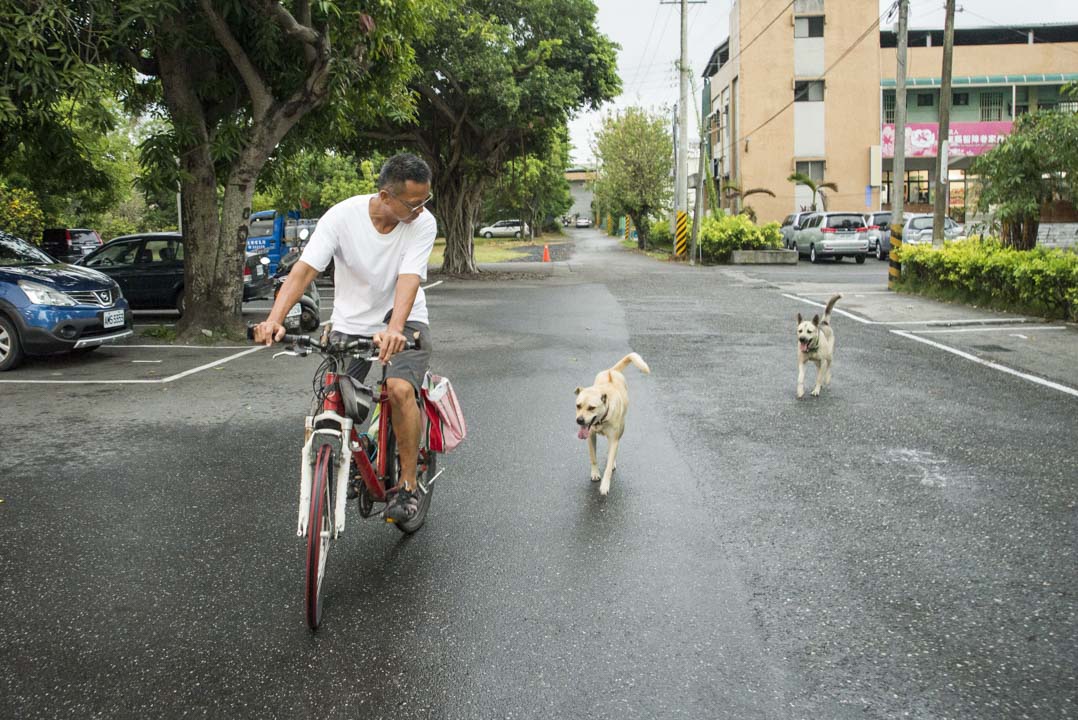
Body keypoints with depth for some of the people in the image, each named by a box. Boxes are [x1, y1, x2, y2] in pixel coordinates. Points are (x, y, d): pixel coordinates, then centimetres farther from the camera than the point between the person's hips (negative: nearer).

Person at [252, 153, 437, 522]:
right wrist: (274, 319, -37)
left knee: (400, 389, -27)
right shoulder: (343, 215, -16)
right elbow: (304, 268, -22)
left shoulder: (423, 223, -16)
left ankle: (408, 484, -10)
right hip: (351, 322, 2)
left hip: (403, 321, -2)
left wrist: (394, 330, -46)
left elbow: (409, 279, -27)